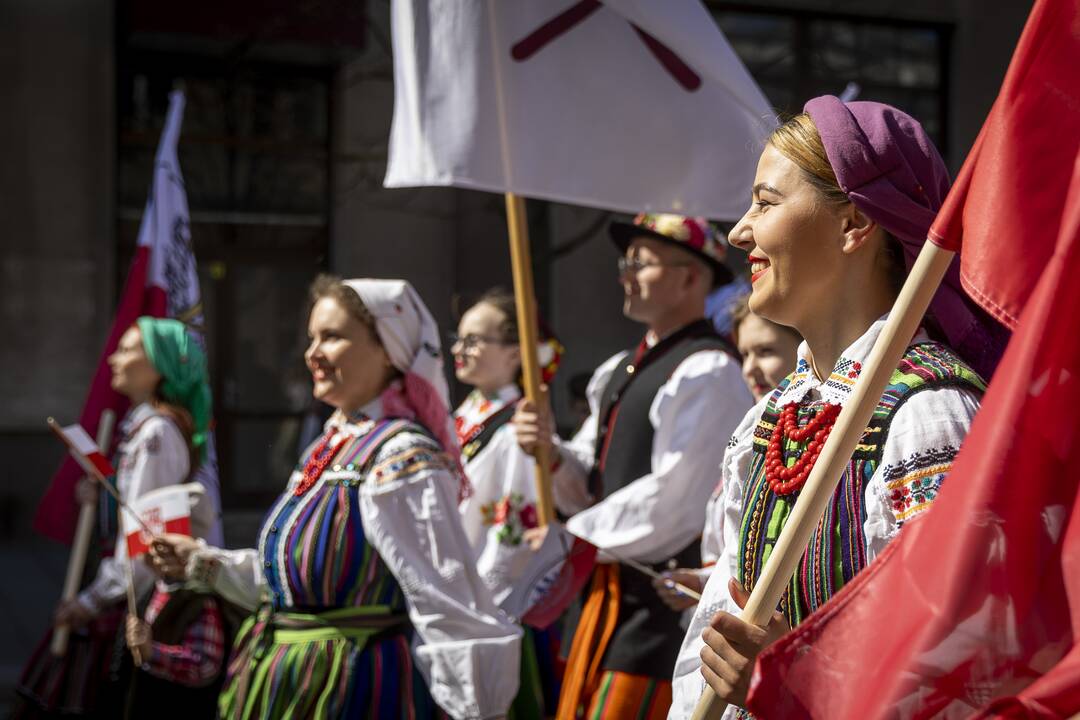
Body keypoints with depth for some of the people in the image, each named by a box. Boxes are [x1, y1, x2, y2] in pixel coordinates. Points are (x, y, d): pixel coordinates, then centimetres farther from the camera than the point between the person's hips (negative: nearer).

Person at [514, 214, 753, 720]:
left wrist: (574, 535, -9)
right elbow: (590, 485, 17)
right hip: (613, 588, 9)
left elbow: (670, 501, -19)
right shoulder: (621, 372, 15)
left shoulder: (707, 373, -14)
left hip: (666, 597, -9)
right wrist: (551, 451, -5)